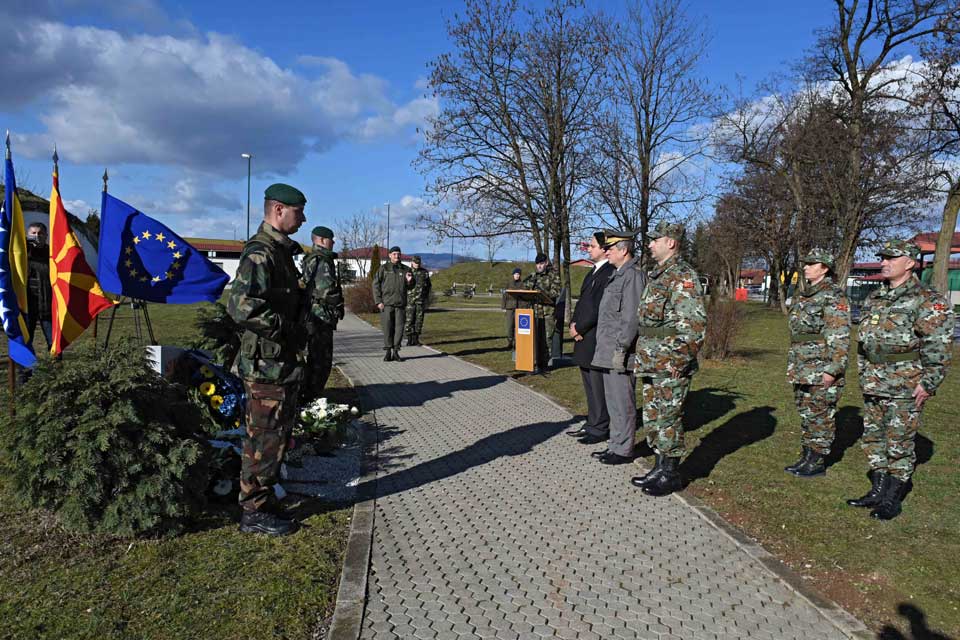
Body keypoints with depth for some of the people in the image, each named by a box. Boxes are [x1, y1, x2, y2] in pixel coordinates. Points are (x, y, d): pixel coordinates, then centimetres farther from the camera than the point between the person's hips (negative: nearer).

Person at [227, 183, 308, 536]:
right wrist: (289, 330, -22)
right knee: (264, 440, 1)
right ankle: (255, 512, 14)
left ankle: (264, 503, 32)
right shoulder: (260, 253, -18)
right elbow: (241, 305, -31)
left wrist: (295, 329, 14)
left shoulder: (280, 251, 15)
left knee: (275, 437, 19)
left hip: (282, 365, 10)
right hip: (267, 365, -10)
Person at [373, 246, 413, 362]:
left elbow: (410, 287, 15)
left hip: (400, 304, 2)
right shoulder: (384, 269, 3)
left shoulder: (406, 269, 11)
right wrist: (378, 301, -7)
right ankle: (388, 351, 8)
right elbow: (376, 285, 1)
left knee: (399, 328, 1)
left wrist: (409, 281, -8)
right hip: (386, 304, -2)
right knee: (387, 328, 0)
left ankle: (396, 351, 11)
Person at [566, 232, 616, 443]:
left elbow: (598, 307, -21)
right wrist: (573, 323, 4)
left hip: (596, 339, -10)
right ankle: (594, 423, 29)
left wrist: (579, 328, -12)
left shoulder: (610, 273, -17)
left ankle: (599, 428, 10)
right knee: (590, 386, 18)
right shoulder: (594, 271, 16)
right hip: (585, 340, 10)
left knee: (598, 385, 0)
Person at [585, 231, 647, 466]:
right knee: (613, 401, 15)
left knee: (622, 403, -2)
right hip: (608, 352, 10)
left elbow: (631, 317, -19)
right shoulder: (618, 274, 17)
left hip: (620, 352, -10)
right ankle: (615, 445, 25)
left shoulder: (633, 275, -14)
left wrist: (621, 349, -20)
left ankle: (623, 450, 7)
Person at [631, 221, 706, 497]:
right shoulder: (657, 274, 17)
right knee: (652, 418, 14)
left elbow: (695, 321, -21)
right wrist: (644, 356, 21)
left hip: (671, 364, -10)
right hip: (651, 364, 10)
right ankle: (661, 468, 25)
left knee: (668, 419, -1)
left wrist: (681, 359, -21)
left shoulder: (683, 275, -14)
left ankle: (671, 475, 10)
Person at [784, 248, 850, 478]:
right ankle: (806, 457, 23)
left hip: (822, 368, -9)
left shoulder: (834, 296, -12)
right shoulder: (803, 296, 14)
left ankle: (818, 462, 9)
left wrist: (832, 370, -21)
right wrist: (792, 365, 20)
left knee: (821, 414, 0)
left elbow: (840, 336, -17)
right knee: (805, 413, 13)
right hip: (801, 368, 9)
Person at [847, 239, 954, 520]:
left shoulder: (929, 301, -9)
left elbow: (939, 348, -12)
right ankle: (878, 491, 25)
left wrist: (927, 384, -15)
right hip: (872, 386, 7)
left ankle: (892, 499, 12)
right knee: (873, 438, 13)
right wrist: (864, 376, 17)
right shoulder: (873, 299, 12)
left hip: (905, 388, -7)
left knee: (900, 442, 1)